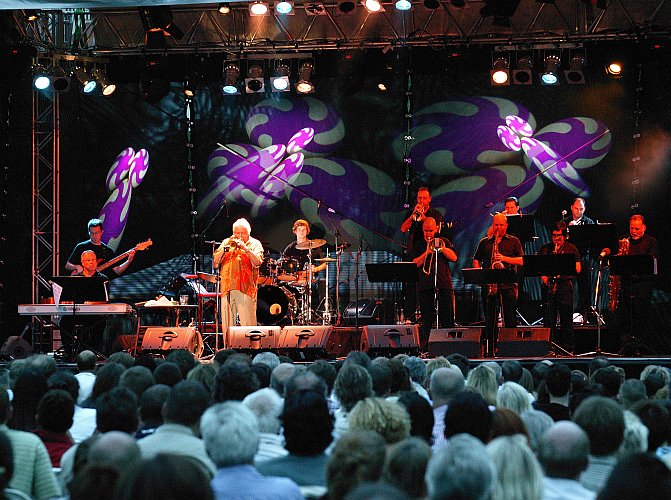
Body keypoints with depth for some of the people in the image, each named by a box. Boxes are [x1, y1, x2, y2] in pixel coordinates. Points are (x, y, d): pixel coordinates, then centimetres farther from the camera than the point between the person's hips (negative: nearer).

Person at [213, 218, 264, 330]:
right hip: (227, 288, 3)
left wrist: (245, 248, -14)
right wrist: (225, 248, -3)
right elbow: (215, 262, 10)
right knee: (227, 323, 2)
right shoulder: (226, 242, 19)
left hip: (246, 288, -3)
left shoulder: (255, 244, 10)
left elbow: (257, 262, -6)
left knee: (247, 323, -11)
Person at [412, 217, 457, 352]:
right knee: (426, 319, -2)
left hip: (444, 284, 1)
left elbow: (454, 258, 1)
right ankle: (424, 348, -3)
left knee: (447, 318, -1)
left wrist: (441, 247, -6)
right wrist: (426, 252, -11)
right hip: (425, 284, -1)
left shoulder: (444, 242, 14)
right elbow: (415, 264, 0)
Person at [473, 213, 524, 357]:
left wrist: (504, 258, -11)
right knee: (490, 319, 1)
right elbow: (476, 260, 17)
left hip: (508, 285, -2)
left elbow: (521, 261, 2)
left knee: (510, 318, -5)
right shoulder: (484, 242, 16)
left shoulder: (513, 241, 10)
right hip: (489, 285, 2)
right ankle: (490, 349, 3)